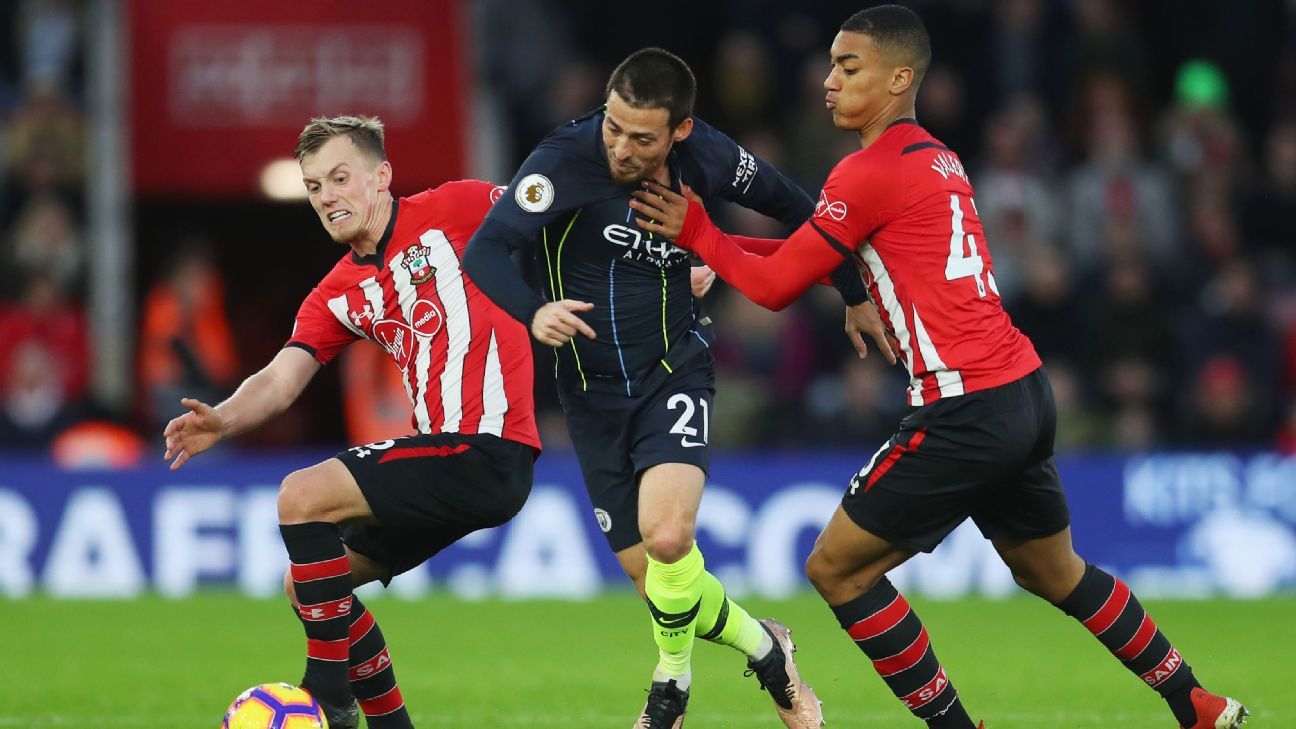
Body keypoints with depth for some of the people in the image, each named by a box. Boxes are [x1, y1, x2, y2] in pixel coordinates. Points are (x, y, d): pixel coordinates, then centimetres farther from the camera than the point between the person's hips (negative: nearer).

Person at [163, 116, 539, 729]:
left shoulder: (455, 209, -3)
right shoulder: (339, 296, 14)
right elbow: (281, 379, 3)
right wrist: (222, 420, -19)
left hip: (488, 450, -8)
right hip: (442, 450, 8)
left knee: (302, 495, -17)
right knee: (304, 584, 10)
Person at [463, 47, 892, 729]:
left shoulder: (706, 158, -10)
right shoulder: (566, 158, -18)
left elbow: (794, 207, 9)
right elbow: (484, 250, -24)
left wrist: (855, 296, 13)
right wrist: (533, 314, -43)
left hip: (675, 372, -1)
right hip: (592, 388, 1)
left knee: (666, 536, -27)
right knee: (651, 577, 2)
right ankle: (763, 647, 31)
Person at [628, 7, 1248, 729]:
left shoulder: (871, 173, -11)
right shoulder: (937, 159, 16)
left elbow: (776, 287, -7)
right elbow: (814, 257, 24)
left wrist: (698, 234, 3)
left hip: (966, 412, -9)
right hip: (1027, 393, 9)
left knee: (836, 568, 0)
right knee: (1054, 571, 26)